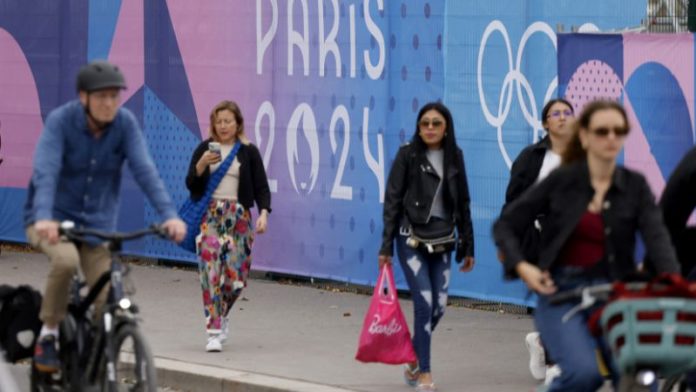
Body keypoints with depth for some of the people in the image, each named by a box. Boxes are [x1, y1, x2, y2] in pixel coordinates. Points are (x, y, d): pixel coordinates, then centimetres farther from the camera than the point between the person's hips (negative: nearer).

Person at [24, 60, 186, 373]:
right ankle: (48, 335, -14)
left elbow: (144, 170, -19)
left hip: (97, 224, 3)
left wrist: (169, 214, -34)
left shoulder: (125, 123, -10)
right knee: (66, 260, -34)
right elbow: (45, 171, -30)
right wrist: (44, 217, -47)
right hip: (52, 221, -3)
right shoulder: (60, 121, -18)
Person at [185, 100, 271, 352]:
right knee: (211, 271, -13)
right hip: (210, 215, -1)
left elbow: (261, 187, 2)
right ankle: (214, 332, -13)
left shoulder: (248, 152, 5)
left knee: (236, 274, -1)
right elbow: (191, 184, 3)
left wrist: (263, 213, -13)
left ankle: (222, 315, 30)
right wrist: (202, 164, -15)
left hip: (238, 216, 1)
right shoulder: (204, 149, 6)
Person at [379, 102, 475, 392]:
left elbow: (462, 203, 12)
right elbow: (392, 201, -3)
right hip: (411, 237, -4)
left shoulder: (455, 156, 8)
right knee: (424, 302, -11)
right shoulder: (407, 155, -3)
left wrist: (467, 246, 11)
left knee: (439, 305, 1)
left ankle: (414, 362, 22)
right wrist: (386, 246, -8)